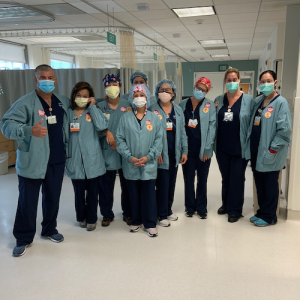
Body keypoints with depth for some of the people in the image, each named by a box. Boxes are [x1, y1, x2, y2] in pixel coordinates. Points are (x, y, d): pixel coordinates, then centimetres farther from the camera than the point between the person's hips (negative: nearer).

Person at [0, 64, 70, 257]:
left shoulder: (64, 102, 8)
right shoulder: (25, 102, -10)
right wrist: (29, 130, -34)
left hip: (57, 161, 5)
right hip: (31, 162, -4)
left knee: (53, 199, 17)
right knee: (28, 202, 6)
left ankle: (49, 230, 38)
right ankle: (24, 239, 24)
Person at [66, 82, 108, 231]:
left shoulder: (94, 111, 3)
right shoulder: (68, 112, 8)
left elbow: (102, 126, -17)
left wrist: (92, 106, -9)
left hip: (92, 159, -1)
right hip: (75, 160, 1)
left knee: (92, 191, 8)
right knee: (79, 191, 11)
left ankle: (91, 219, 24)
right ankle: (81, 217, 30)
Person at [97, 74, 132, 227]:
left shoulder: (127, 105, 4)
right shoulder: (100, 106, 6)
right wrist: (107, 133, -16)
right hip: (107, 152, 0)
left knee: (127, 185, 9)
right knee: (106, 185, 7)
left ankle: (128, 213, 26)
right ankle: (107, 214, 25)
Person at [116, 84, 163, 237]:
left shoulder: (154, 118, 2)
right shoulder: (126, 118, 2)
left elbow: (159, 139, -1)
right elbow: (120, 139, -2)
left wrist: (148, 157, -10)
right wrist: (130, 157, -11)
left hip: (149, 164, -1)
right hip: (130, 164, 1)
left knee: (149, 193, 3)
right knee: (134, 193, 11)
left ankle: (150, 224, 17)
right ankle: (136, 221, 28)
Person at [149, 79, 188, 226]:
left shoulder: (178, 110, 10)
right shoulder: (153, 110, -4)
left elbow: (182, 131, 11)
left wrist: (184, 151, 7)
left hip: (174, 153, 5)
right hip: (161, 154, -5)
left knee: (171, 183, 13)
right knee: (163, 184, -1)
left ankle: (168, 210, 29)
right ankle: (162, 215, 13)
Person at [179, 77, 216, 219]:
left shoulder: (209, 105, 0)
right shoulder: (183, 104, 6)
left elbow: (211, 126, -4)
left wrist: (207, 149, -9)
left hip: (203, 149, -1)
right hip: (187, 148, 2)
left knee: (202, 179, 8)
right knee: (188, 178, 10)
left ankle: (201, 207, 23)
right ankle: (190, 207, 25)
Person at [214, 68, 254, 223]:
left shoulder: (248, 100, -5)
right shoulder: (218, 100, 5)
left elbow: (253, 123, -5)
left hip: (239, 147, -3)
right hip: (222, 146, 4)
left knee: (237, 179, 5)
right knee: (225, 178, 16)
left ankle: (235, 210, 20)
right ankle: (226, 204, 34)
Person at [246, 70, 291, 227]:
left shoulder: (281, 103, -11)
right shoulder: (257, 101, 10)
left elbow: (284, 129, -16)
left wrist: (272, 150, -17)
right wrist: (249, 144, 10)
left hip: (269, 154, -6)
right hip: (256, 151, 7)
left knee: (270, 185, 6)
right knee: (259, 184, 15)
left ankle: (268, 216, 20)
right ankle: (262, 212, 29)